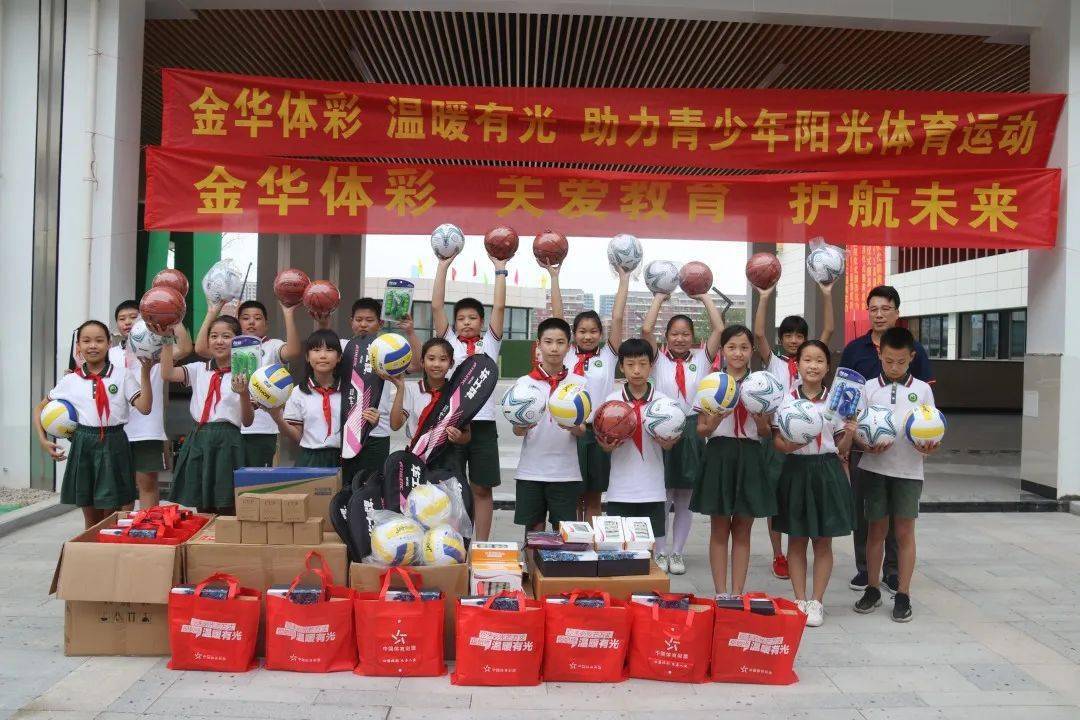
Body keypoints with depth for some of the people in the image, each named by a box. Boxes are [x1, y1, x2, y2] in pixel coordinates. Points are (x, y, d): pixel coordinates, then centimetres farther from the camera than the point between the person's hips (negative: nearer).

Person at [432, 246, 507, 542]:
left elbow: (499, 307, 1)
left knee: (482, 488, 5)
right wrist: (444, 265, -1)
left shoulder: (489, 343, 9)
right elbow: (436, 306, 1)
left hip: (483, 423, 0)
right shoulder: (449, 341, 9)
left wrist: (500, 268, 1)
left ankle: (481, 547, 14)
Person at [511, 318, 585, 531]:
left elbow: (582, 431, 1)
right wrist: (524, 425, -21)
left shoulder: (579, 383, 2)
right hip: (531, 471, 0)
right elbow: (517, 431, 2)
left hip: (566, 472, 0)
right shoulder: (525, 382, 1)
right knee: (534, 531, 8)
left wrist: (574, 427, -21)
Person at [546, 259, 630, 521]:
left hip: (599, 431, 0)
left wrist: (624, 279, 2)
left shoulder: (608, 355, 6)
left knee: (593, 497, 9)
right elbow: (557, 315, 4)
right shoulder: (567, 354, 6)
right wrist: (554, 277, 5)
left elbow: (617, 317, 1)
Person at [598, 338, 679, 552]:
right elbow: (604, 444, 5)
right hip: (620, 489, 0)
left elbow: (668, 445, 6)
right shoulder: (611, 400, 0)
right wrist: (607, 446, -17)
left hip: (653, 490, 0)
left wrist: (667, 441, -16)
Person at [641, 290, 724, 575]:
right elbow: (646, 329, -9)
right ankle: (661, 552, 17)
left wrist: (704, 297, 5)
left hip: (692, 431, 2)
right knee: (662, 497, 4)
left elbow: (719, 329, -2)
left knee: (685, 499, 10)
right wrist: (660, 297, 2)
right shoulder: (659, 359, 4)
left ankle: (677, 552, 21)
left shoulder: (701, 358, 8)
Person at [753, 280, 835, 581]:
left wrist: (826, 295, -3)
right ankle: (778, 556, 14)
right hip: (776, 434, -2)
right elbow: (758, 333, -10)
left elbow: (829, 330, 2)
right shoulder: (773, 361, 4)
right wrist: (765, 298, -12)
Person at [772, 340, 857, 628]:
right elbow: (777, 440, 0)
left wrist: (849, 434, -15)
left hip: (827, 471, 0)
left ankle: (816, 602, 18)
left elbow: (841, 449, 4)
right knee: (796, 540, 8)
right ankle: (799, 600, 20)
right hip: (796, 469, 0)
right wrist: (788, 445, -20)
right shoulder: (786, 399, -1)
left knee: (823, 541, 7)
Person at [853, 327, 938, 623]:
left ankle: (903, 595, 13)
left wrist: (928, 447, -17)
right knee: (876, 529, 8)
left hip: (908, 470, 0)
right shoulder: (868, 388, 3)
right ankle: (872, 589, 21)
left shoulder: (922, 389, 4)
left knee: (904, 532, 3)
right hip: (874, 468, 0)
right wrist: (868, 446, -19)